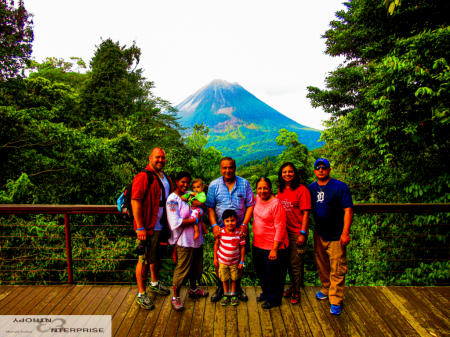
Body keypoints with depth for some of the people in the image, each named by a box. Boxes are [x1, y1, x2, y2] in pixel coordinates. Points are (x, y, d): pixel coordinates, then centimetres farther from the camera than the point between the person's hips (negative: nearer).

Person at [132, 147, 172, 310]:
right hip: (147, 228, -7)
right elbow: (135, 202, -19)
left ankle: (154, 284, 42)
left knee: (156, 256, 22)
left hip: (161, 226, 8)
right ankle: (141, 294, 19)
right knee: (144, 260, 4)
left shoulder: (166, 178, 12)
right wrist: (140, 228, -21)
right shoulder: (142, 177, -14)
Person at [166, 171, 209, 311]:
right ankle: (175, 297, 22)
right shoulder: (172, 199, -14)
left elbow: (202, 211, 17)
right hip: (184, 241, -7)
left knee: (196, 266, 21)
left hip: (197, 238, 7)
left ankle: (193, 289, 43)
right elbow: (175, 223, -22)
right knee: (182, 269, 3)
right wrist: (195, 220, -16)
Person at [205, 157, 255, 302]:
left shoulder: (244, 183, -2)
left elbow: (250, 205, -2)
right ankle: (220, 288, 27)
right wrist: (214, 225, -13)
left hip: (240, 229, 1)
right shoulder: (214, 185, -2)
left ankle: (237, 287, 30)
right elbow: (210, 207, -1)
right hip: (220, 229, 0)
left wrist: (244, 224, -11)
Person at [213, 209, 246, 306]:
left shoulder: (239, 233, -18)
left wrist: (242, 261, -4)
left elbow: (242, 247, -8)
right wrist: (215, 258, 0)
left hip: (235, 261, 0)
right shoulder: (221, 232, -18)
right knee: (224, 279, 14)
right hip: (222, 261, 0)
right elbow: (216, 245, -4)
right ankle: (226, 294, 35)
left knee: (234, 278, 15)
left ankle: (233, 294, 36)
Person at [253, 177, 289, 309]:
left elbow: (280, 228, -21)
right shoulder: (257, 199, -1)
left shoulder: (276, 204, -23)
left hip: (273, 245, -8)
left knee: (273, 274, 10)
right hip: (258, 244, 8)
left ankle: (274, 299, 32)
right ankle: (266, 292, 47)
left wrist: (274, 249, -21)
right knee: (260, 271, 23)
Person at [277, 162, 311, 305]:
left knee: (295, 264, 4)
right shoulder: (281, 190, 6)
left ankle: (296, 292, 23)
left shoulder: (302, 190, -12)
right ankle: (292, 286, 37)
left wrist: (303, 233, -14)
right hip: (283, 231, 5)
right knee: (288, 262, 17)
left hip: (296, 233, -5)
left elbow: (305, 213, -12)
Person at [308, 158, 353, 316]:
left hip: (336, 236, -4)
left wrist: (345, 232, -17)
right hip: (319, 234, 5)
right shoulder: (311, 188, 4)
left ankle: (335, 301, 13)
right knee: (322, 266, 17)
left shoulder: (340, 187, -9)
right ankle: (326, 289, 37)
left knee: (337, 270, 1)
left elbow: (348, 210, -12)